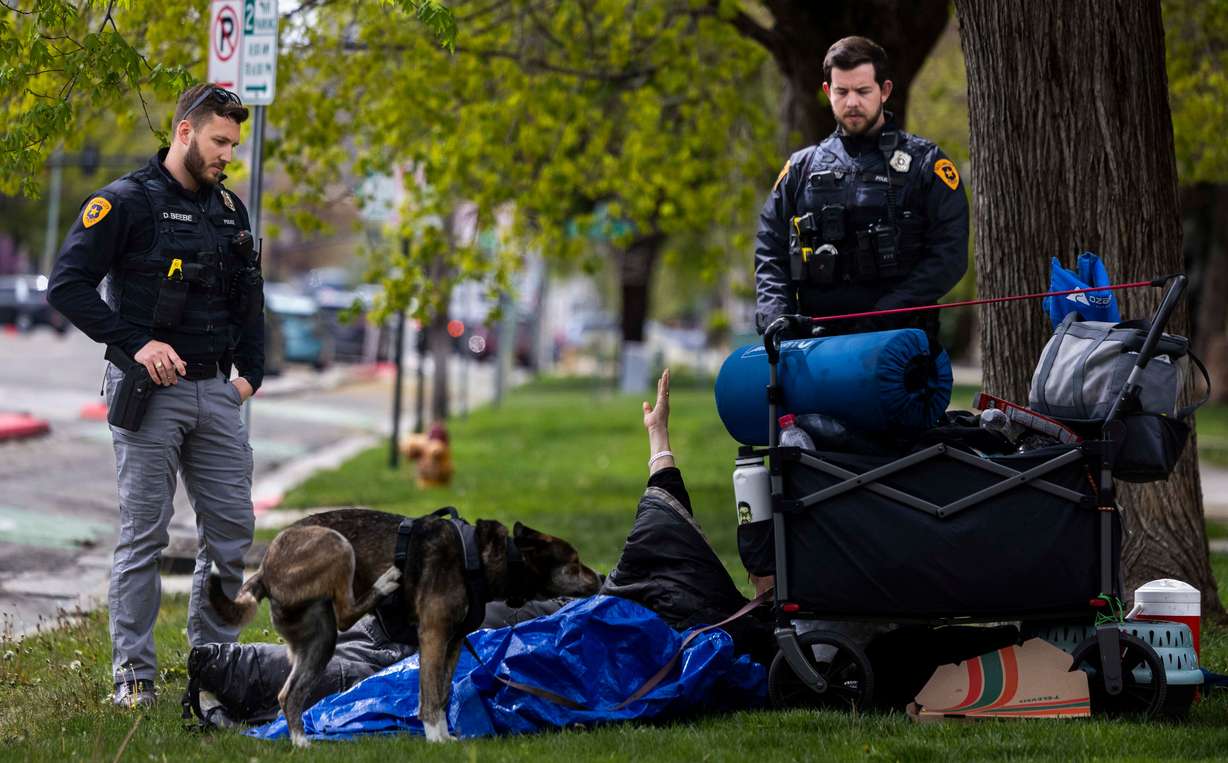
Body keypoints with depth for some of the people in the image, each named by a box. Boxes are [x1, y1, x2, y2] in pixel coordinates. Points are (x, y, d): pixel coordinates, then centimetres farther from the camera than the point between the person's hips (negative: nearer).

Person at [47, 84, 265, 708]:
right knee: (144, 534, -3)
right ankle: (133, 675, 3)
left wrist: (250, 371, 14)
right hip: (151, 392, -6)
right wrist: (136, 344, -16)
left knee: (232, 526, 6)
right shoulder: (125, 202, -7)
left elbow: (249, 298, 25)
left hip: (216, 392, 6)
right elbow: (67, 285, -12)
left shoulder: (228, 208, 15)